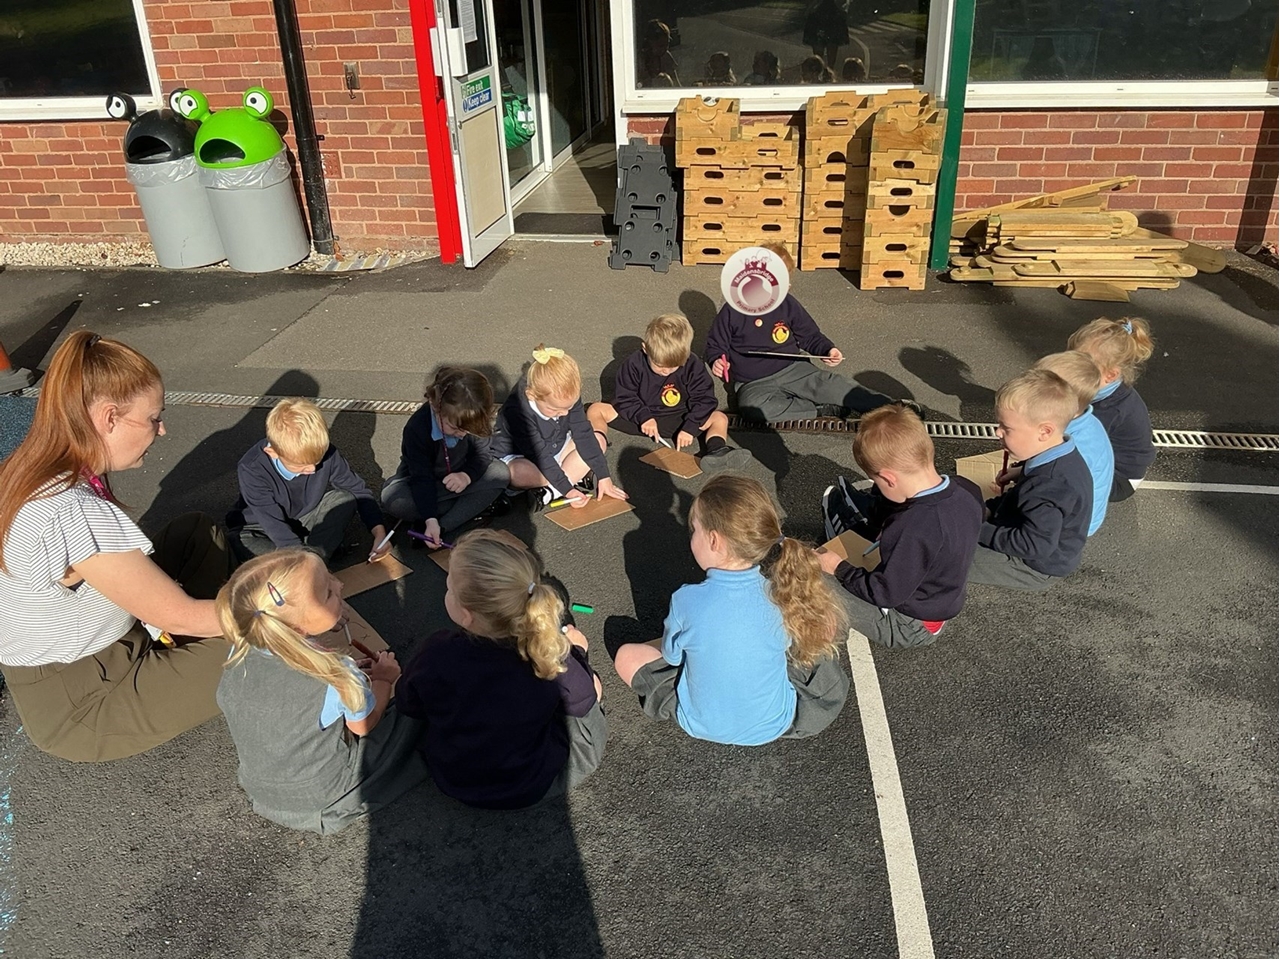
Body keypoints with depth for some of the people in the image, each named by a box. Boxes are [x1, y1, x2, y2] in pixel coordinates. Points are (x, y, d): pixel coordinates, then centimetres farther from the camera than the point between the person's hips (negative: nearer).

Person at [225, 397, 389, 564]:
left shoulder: (325, 453, -24)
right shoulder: (252, 470, -32)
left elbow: (359, 491, -11)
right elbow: (277, 528, -33)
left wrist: (379, 533, -24)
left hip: (305, 521, 3)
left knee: (345, 499, -23)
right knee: (240, 543, -36)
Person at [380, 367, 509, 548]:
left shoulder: (472, 420, -22)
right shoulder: (417, 429, -33)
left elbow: (482, 453, -14)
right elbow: (422, 478, -31)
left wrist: (467, 475, -36)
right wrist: (430, 519, -42)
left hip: (458, 478, 3)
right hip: (421, 482, -3)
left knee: (500, 472, -24)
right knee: (392, 499, -35)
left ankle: (443, 526, -29)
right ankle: (474, 506, -22)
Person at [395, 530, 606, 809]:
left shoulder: (436, 655, -31)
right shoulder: (552, 659, -31)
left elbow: (408, 704, -9)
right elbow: (583, 702, -10)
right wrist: (575, 650, 8)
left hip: (452, 781, 2)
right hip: (535, 786, -1)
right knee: (590, 684, 17)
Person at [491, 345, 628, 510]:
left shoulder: (568, 398, -18)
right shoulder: (517, 412, -34)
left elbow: (583, 435, -13)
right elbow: (541, 457, -30)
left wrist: (603, 477, -14)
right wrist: (567, 489, -29)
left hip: (556, 450, 7)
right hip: (518, 458, -7)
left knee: (598, 440, -11)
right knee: (521, 473, -41)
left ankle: (550, 492, -22)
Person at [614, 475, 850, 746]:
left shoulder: (687, 601, -29)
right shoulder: (783, 593, -24)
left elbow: (671, 656, -9)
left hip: (703, 724, -1)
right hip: (776, 723, 2)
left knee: (627, 655, 15)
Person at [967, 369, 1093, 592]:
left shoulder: (1048, 488, -38)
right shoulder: (1064, 456, -7)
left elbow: (1034, 545, -34)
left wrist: (981, 532, -26)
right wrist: (1022, 472, 4)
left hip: (1036, 567, -10)